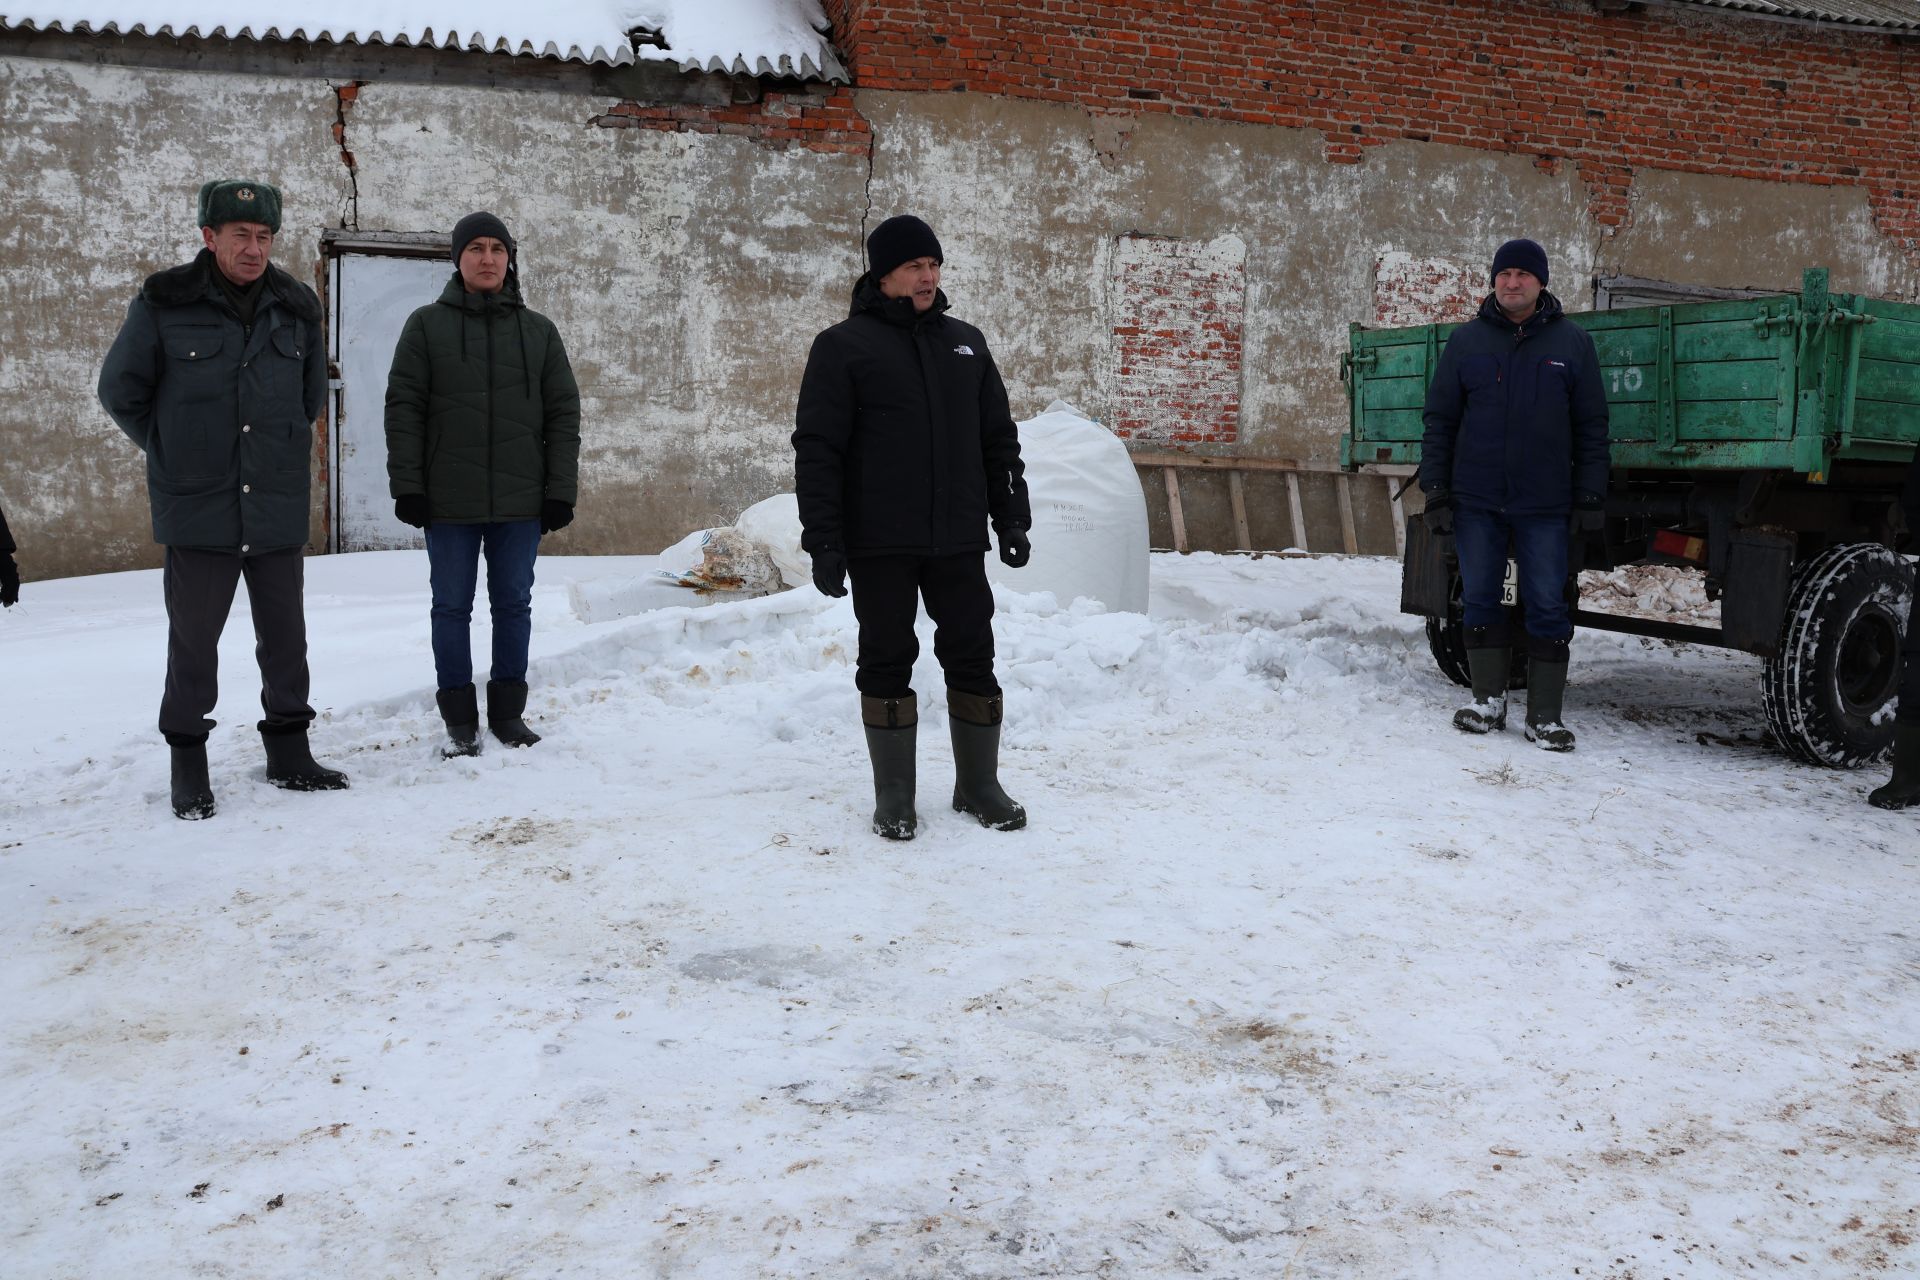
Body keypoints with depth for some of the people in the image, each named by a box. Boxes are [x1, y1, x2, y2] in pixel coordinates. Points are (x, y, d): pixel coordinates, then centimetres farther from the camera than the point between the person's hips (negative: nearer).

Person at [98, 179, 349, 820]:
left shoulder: (296, 308, 5)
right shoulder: (164, 304, -5)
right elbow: (121, 391, 5)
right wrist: (175, 455, 6)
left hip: (279, 509, 3)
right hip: (197, 510, -3)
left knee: (285, 636, 9)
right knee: (193, 642, 3)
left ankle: (288, 752, 22)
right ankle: (188, 764, 16)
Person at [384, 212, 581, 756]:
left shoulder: (538, 331, 8)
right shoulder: (427, 325, 3)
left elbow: (563, 416, 6)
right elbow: (403, 409, 0)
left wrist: (561, 491, 0)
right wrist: (407, 486, -7)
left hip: (520, 502, 2)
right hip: (449, 502, -1)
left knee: (514, 604, 8)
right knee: (452, 607, 5)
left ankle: (508, 710, 20)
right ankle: (459, 719, 14)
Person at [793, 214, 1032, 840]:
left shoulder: (965, 343, 12)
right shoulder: (844, 346, -2)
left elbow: (999, 439, 16)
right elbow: (817, 448, -6)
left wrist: (1012, 518, 10)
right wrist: (823, 540, -12)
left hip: (958, 541, 4)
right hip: (880, 546, -4)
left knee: (972, 657, 7)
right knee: (887, 662, 4)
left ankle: (979, 784, 21)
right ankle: (894, 796, 14)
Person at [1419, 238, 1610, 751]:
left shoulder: (1572, 342, 4)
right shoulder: (1466, 341, 6)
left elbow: (1592, 426, 5)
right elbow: (1439, 420, 6)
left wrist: (1590, 498, -1)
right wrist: (1436, 492, 0)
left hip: (1545, 504, -1)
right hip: (1475, 502, 1)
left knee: (1547, 608, 0)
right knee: (1479, 602, 8)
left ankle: (1544, 716, 6)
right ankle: (1489, 700, 20)